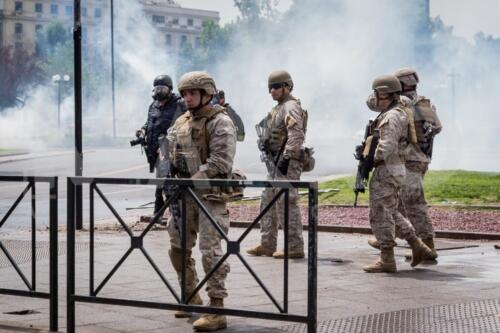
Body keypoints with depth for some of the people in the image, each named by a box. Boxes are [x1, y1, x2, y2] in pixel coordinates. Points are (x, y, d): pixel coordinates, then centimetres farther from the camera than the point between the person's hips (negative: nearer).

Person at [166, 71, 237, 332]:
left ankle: (216, 311, -10)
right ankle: (191, 298, 32)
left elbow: (220, 162, -19)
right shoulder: (181, 122, 14)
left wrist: (192, 181, -20)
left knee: (210, 251, -12)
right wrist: (169, 168, 3)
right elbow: (171, 153, 23)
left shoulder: (220, 123, -10)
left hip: (210, 194, -8)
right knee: (178, 248, 14)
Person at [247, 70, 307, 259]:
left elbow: (296, 135, -23)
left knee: (287, 204, -9)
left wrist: (286, 158, -25)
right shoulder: (279, 108, 20)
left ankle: (294, 248, -5)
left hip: (287, 164, -11)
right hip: (275, 162, 11)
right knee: (268, 203, 13)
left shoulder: (291, 107, -12)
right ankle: (267, 245, 20)